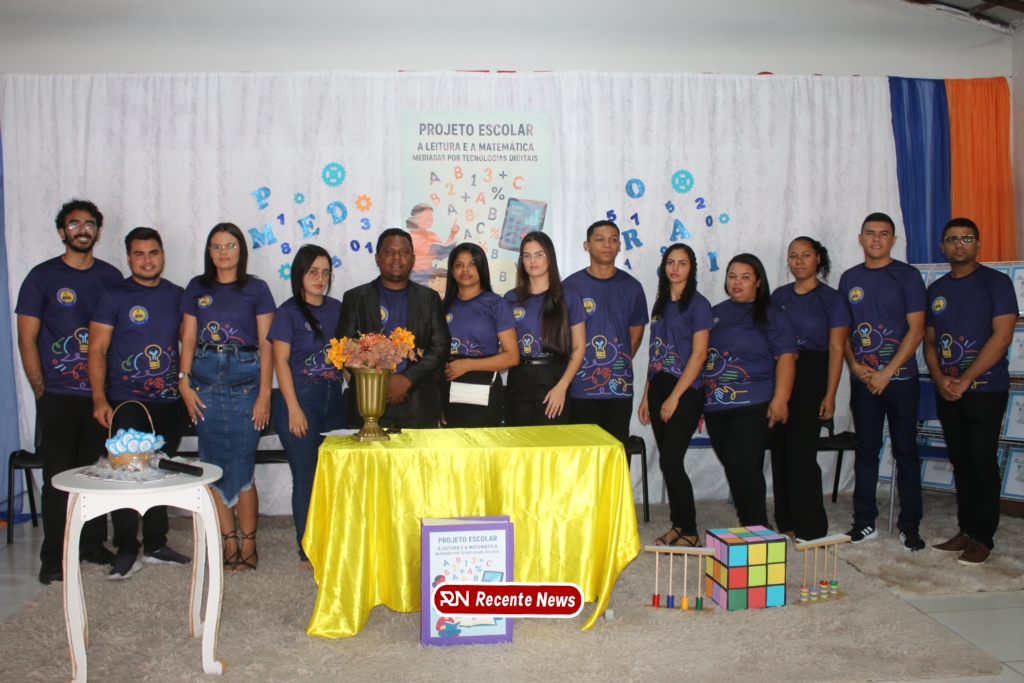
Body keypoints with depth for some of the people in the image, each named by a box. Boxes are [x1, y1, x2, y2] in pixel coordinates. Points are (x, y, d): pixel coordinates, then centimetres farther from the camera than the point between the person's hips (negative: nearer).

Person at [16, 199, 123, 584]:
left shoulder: (111, 277, 8)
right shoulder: (43, 277, 0)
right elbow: (27, 338, -2)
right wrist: (40, 389, -8)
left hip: (101, 394, 3)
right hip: (58, 397, -3)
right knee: (58, 477, 1)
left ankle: (93, 545, 23)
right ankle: (54, 558, 11)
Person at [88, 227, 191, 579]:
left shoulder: (177, 296, 8)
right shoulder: (114, 297, -1)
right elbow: (97, 350, -5)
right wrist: (99, 398, -14)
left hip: (169, 400, 4)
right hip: (127, 400, -3)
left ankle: (155, 546, 22)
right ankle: (126, 550, 5)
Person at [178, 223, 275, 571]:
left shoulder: (256, 289, 3)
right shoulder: (197, 288, 11)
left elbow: (266, 344, -1)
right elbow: (188, 338, 9)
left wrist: (264, 393, -7)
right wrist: (184, 382, -3)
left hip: (244, 379, -3)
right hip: (206, 380, 3)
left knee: (241, 468, -4)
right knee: (215, 467, 5)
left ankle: (248, 545, 9)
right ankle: (229, 542, 15)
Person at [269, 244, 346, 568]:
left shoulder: (336, 308, 11)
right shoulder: (289, 312, -1)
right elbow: (281, 361, -5)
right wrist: (294, 408, -11)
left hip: (334, 397, 4)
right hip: (300, 396, -4)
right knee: (306, 476, 0)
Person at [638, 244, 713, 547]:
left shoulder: (698, 304, -7)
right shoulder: (660, 303, 13)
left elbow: (699, 355, -12)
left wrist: (674, 397, -15)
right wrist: (646, 396, 11)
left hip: (685, 392, -6)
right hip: (659, 388, 6)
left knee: (670, 461, -10)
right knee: (668, 462, 8)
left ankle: (690, 532, 2)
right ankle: (677, 525, 19)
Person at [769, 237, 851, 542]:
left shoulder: (831, 299, -2)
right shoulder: (779, 296, 11)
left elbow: (836, 349, -6)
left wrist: (830, 395, -12)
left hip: (811, 378, -4)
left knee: (802, 452, -7)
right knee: (780, 451, 5)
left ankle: (810, 528, 4)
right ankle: (785, 522, 16)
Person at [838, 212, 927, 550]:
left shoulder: (907, 276, -1)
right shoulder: (849, 278, 9)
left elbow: (916, 329, -6)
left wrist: (886, 373, -12)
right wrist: (855, 366, -5)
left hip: (900, 379, -3)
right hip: (862, 380, 3)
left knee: (906, 451, 2)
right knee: (865, 451, 7)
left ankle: (910, 525, 10)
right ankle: (864, 522, 15)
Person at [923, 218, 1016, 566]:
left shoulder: (996, 283, -3)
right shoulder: (936, 289, 13)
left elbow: (1001, 337, -11)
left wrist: (964, 381, -15)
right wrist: (939, 379, -4)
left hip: (985, 389, -5)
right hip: (947, 391, 5)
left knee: (982, 462, -5)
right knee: (960, 461, 9)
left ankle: (983, 538, 3)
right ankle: (966, 530, 18)